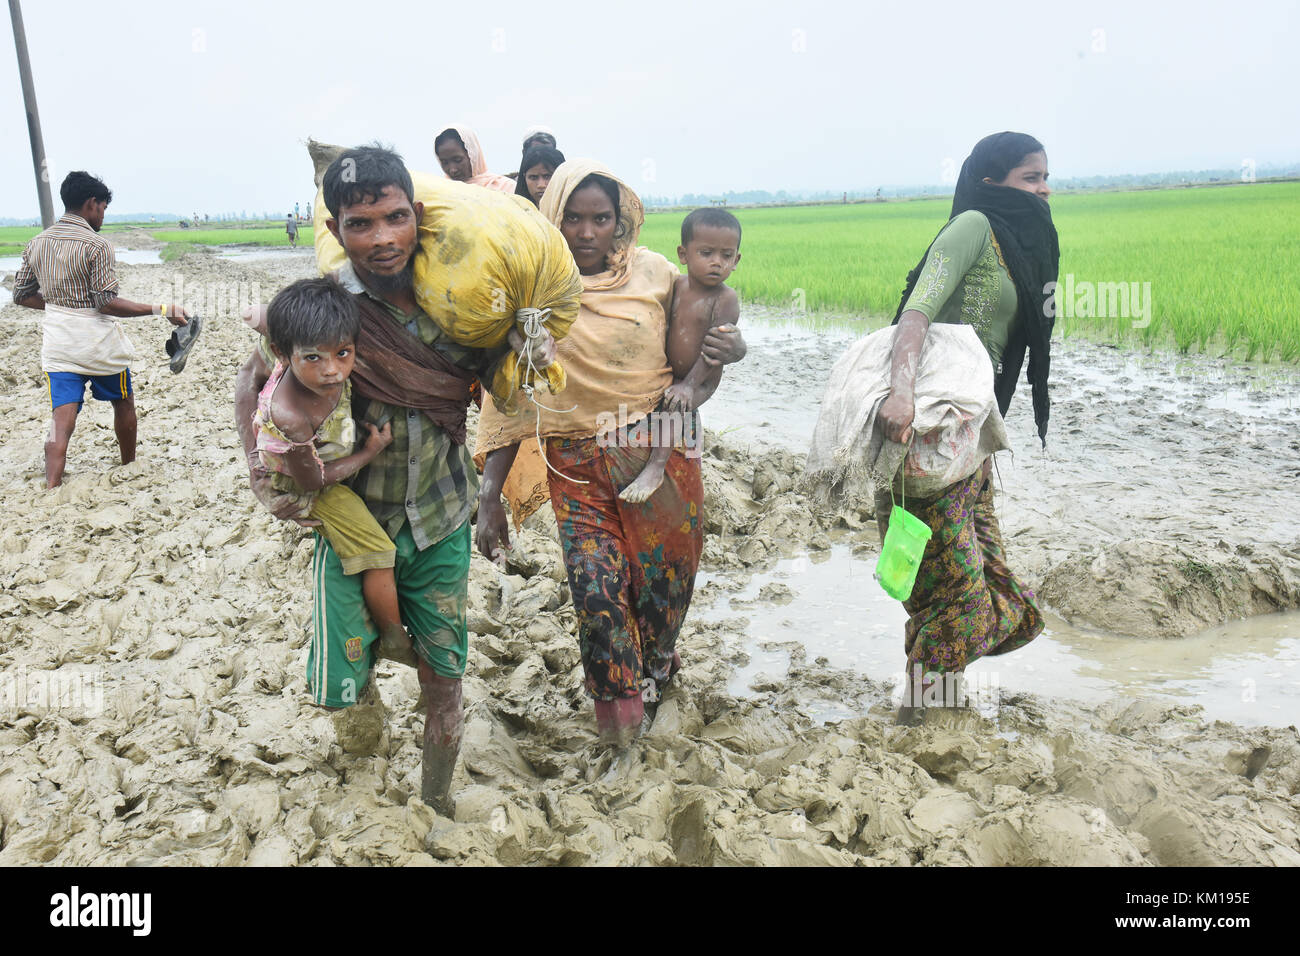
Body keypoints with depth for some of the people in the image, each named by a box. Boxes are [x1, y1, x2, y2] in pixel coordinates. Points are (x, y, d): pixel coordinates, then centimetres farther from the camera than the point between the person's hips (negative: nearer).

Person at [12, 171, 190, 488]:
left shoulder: (37, 244, 6)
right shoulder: (96, 245, -14)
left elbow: (22, 295, 11)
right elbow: (106, 303, -18)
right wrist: (162, 311, -20)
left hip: (57, 344, 5)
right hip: (99, 343, -5)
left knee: (62, 422, 2)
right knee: (124, 403, 20)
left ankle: (51, 490, -9)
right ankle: (129, 468, 36)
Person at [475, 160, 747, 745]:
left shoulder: (655, 273, -1)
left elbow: (697, 338, 16)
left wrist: (730, 348, -10)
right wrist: (489, 499, -5)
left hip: (659, 451, 1)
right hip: (577, 463, -1)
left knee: (666, 574, 9)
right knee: (595, 587, -9)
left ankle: (654, 670, 42)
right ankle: (620, 709, 16)